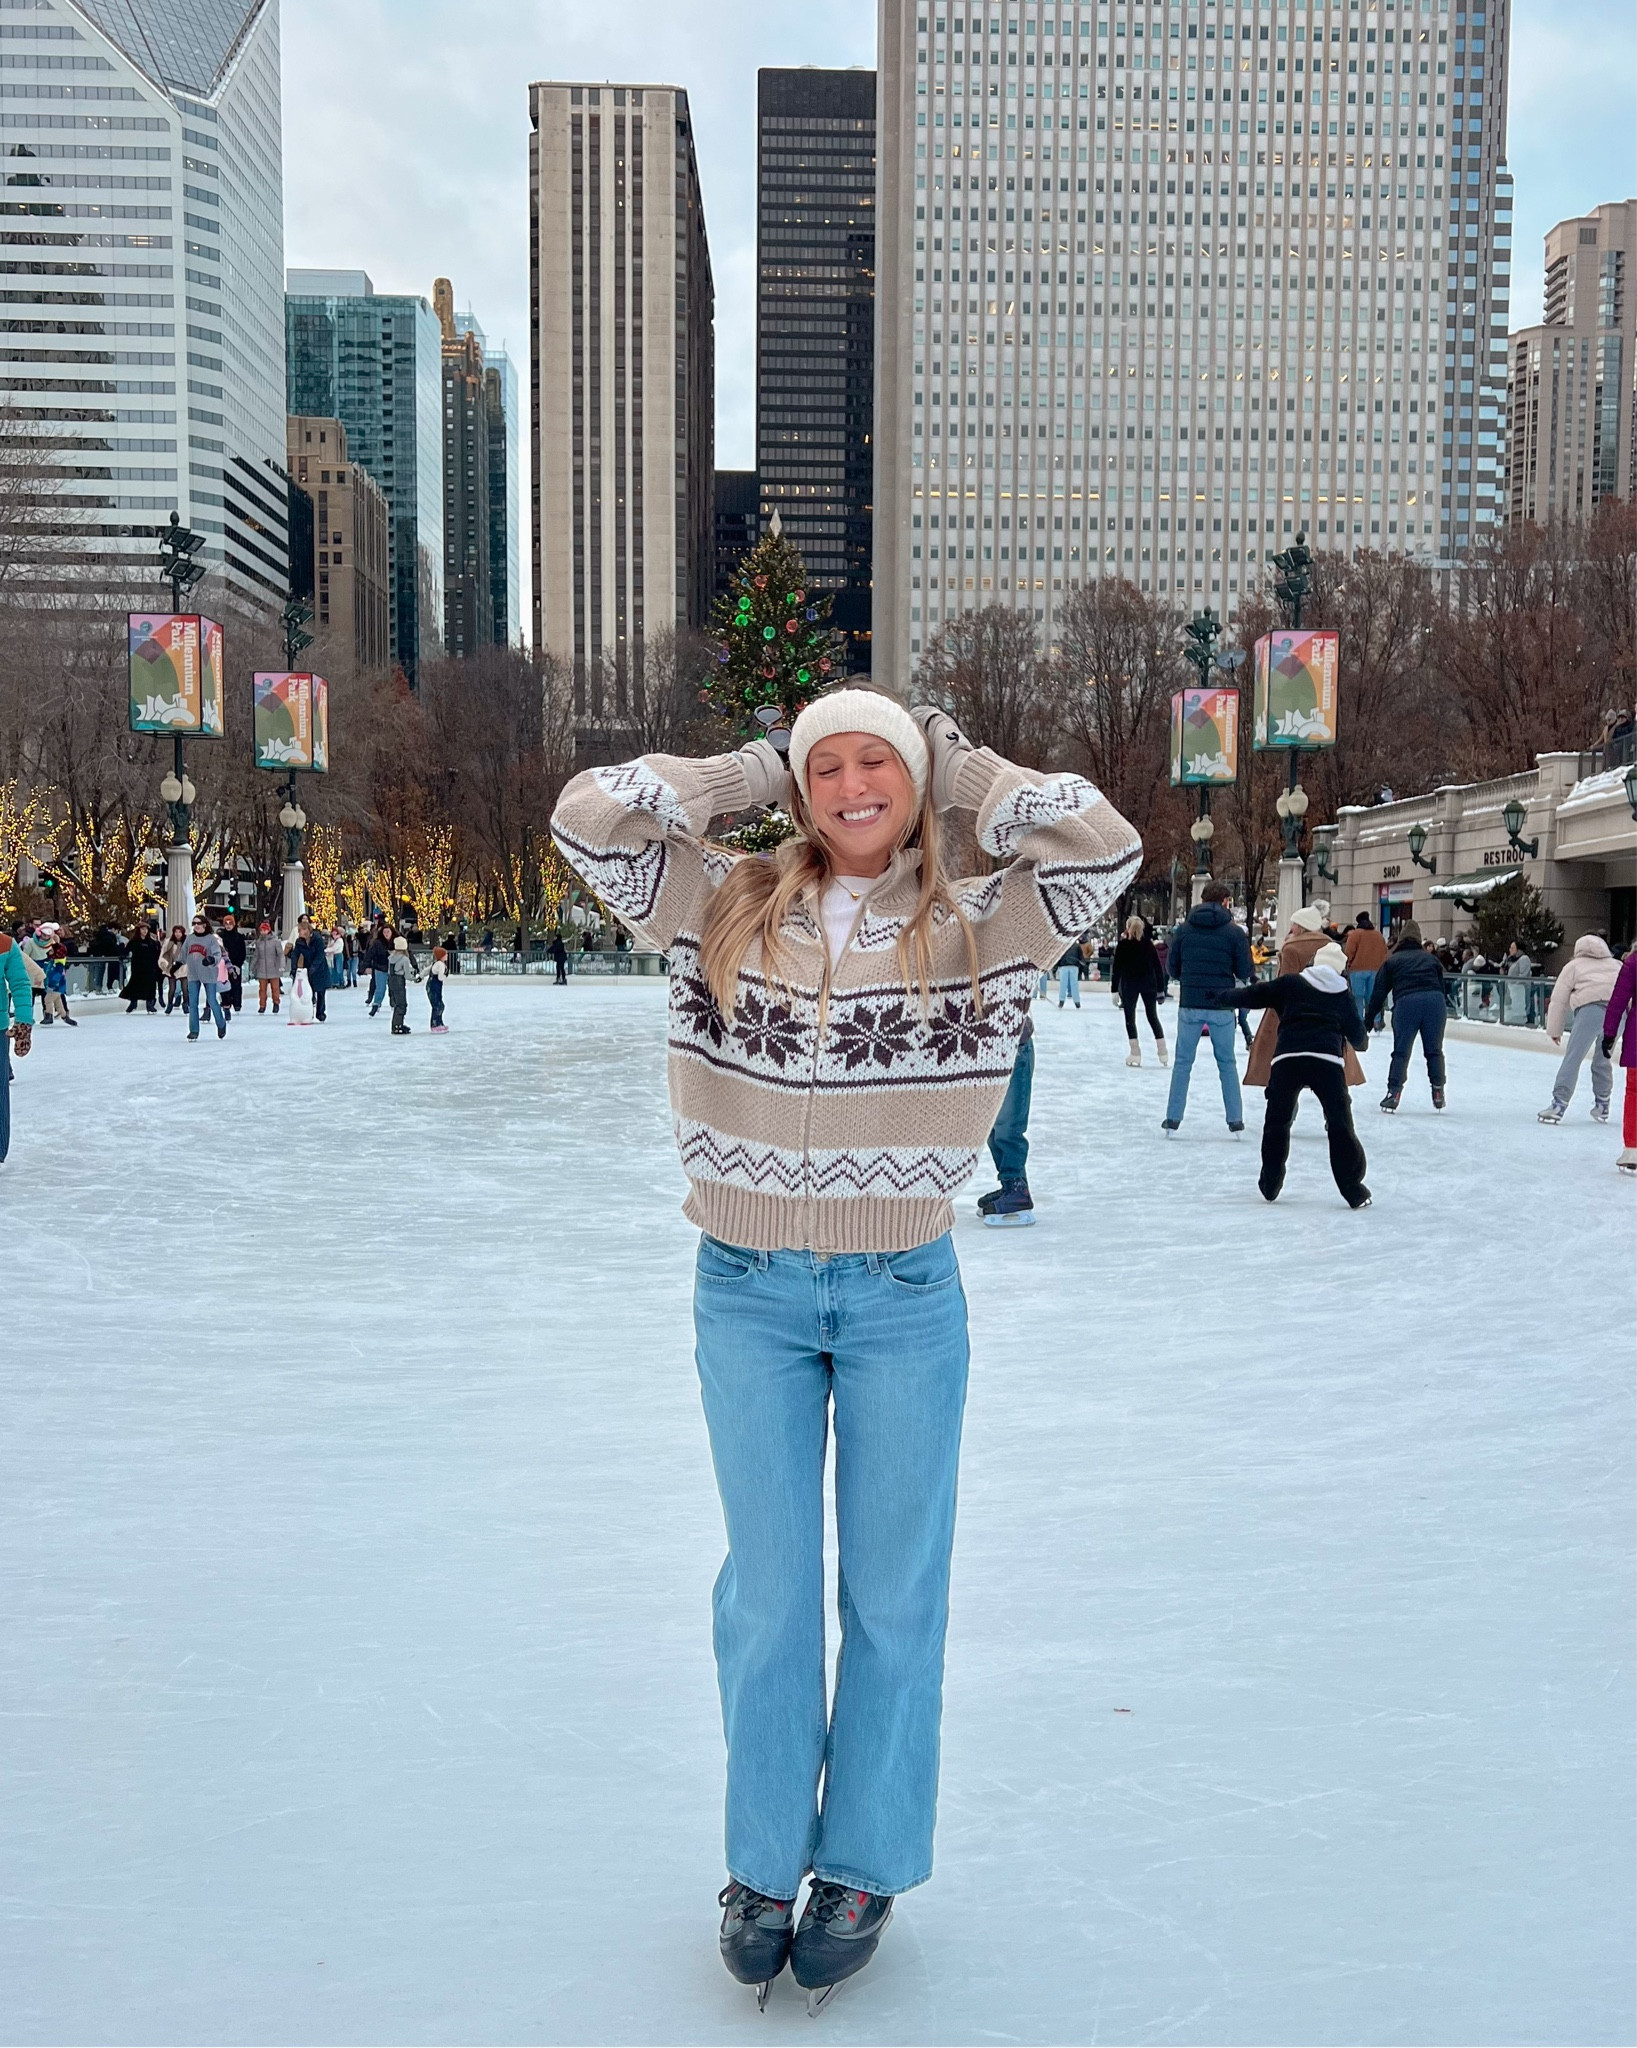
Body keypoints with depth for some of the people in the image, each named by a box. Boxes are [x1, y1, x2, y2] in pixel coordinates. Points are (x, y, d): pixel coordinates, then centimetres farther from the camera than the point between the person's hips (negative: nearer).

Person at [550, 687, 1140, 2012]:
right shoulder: (726, 912, -2)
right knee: (769, 1593, 13)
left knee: (893, 1593, 12)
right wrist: (748, 773, -2)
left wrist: (958, 765, -5)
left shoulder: (980, 933, -4)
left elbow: (1101, 843, -17)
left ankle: (866, 1867, 33)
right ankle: (766, 1863, 33)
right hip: (748, 1296, 1)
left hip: (905, 1299, 0)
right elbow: (591, 815, -9)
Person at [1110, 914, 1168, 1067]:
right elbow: (1158, 966, 5)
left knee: (1130, 1018, 4)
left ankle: (1135, 1053, -3)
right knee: (1152, 1016, 13)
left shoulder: (1123, 945, -5)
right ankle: (1162, 1051, 9)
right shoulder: (1149, 944, 4)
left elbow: (1117, 968, -7)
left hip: (1129, 985, -3)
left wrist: (1115, 989, -4)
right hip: (1148, 984, 3)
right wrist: (1160, 988, 10)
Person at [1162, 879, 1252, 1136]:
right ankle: (1235, 1120, 11)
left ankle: (1173, 1119, 6)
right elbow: (1244, 972, -2)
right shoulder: (1234, 932, -4)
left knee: (1183, 1062, 9)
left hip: (1189, 1005, 1)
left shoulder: (1184, 929, 1)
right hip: (1222, 1007, -1)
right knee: (1227, 1063, 11)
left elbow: (1171, 967, 5)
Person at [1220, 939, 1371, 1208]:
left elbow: (1255, 995, 16)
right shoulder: (1344, 995, 17)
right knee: (1340, 1126, 4)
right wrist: (1361, 1042, 43)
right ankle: (1354, 1192, 7)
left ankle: (1270, 1186, 24)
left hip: (1287, 1058, 1)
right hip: (1327, 1060, -1)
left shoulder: (1290, 984, 16)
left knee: (1276, 1121, 17)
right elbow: (1357, 1034, 20)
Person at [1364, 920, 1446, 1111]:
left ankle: (1393, 1093, -1)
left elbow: (1379, 992, 14)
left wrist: (1369, 1019, 17)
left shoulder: (1392, 961, 19)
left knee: (1401, 1052, 5)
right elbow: (1442, 986, 22)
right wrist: (1442, 1010, 28)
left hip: (1406, 1003, -2)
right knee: (1434, 1050, 13)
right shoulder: (1431, 959, 26)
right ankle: (1438, 1093, 13)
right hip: (1434, 1001, 2)